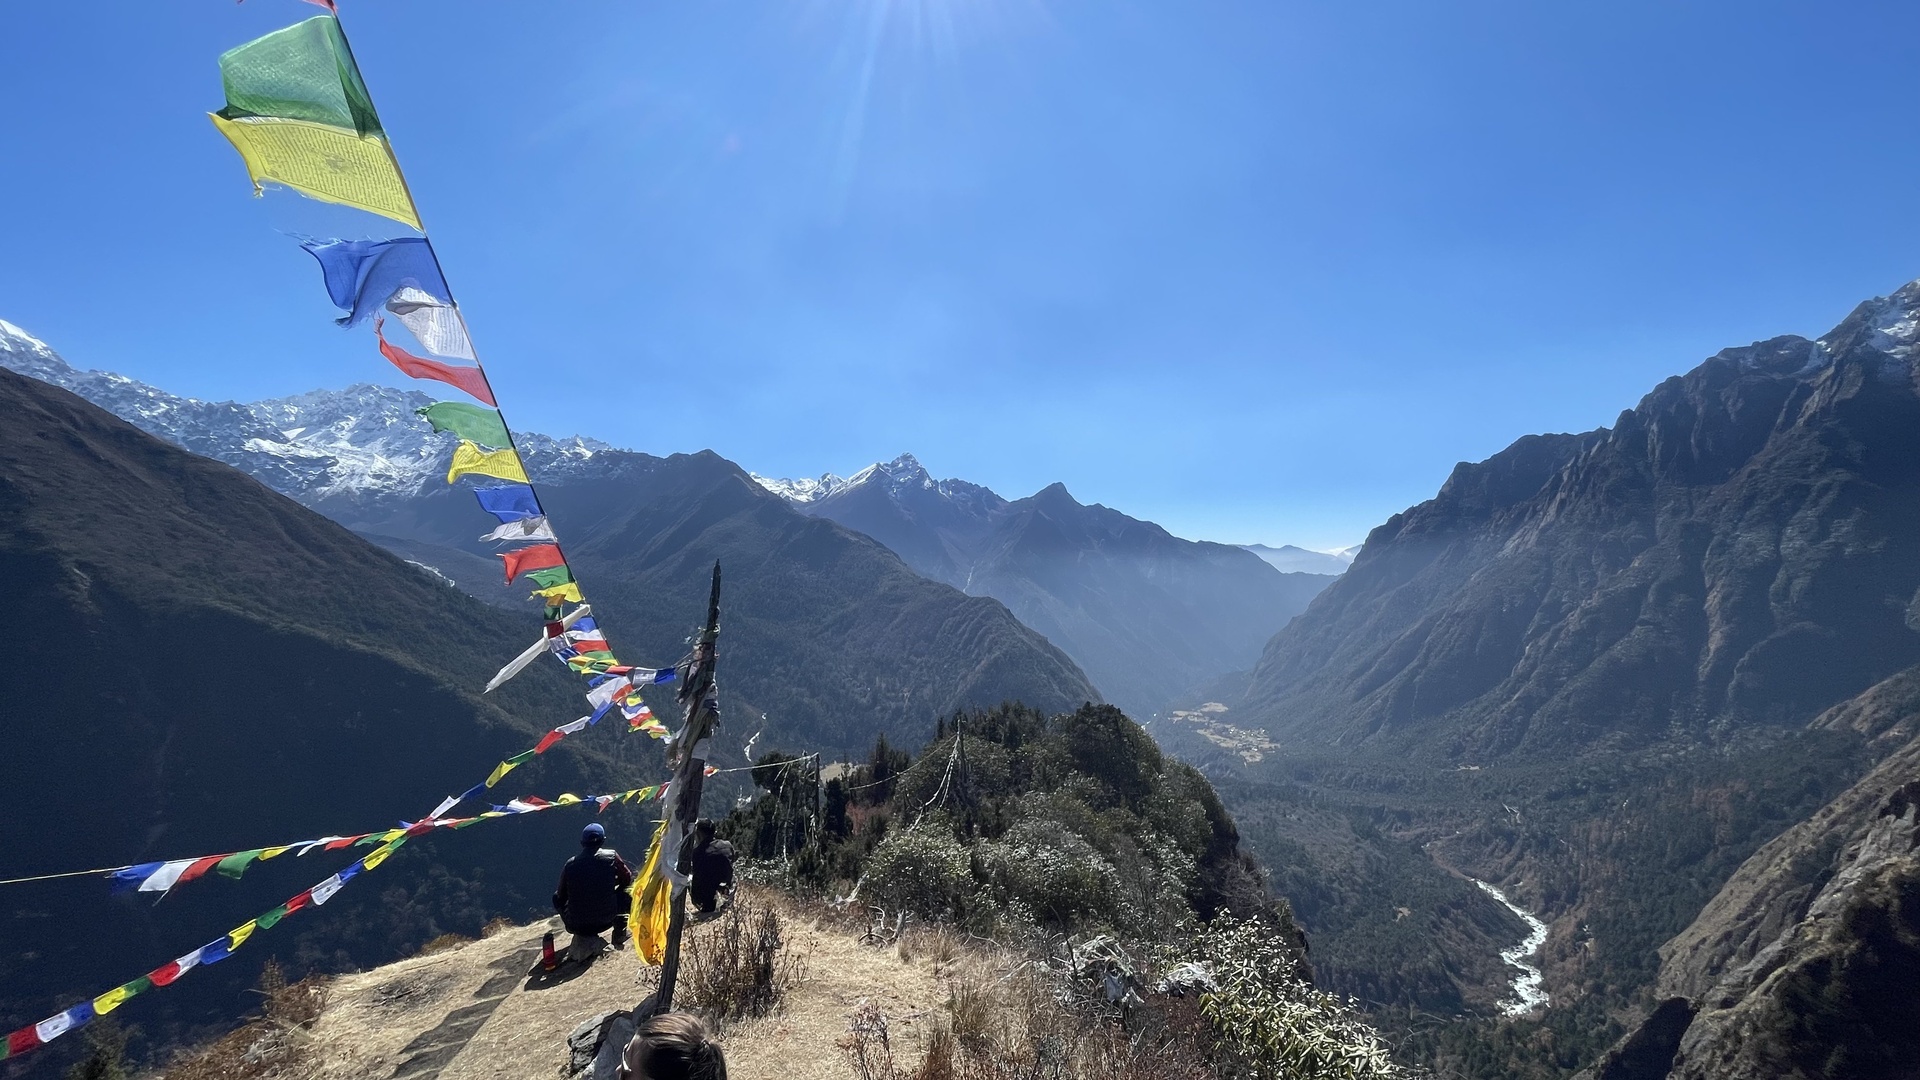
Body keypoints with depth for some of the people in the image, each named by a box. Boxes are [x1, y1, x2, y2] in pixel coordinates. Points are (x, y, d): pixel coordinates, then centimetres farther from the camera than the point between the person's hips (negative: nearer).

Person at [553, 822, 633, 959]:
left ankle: (582, 938, 18)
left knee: (557, 897, 27)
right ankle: (619, 934, 19)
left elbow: (561, 897, 5)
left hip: (576, 926, 1)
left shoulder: (570, 864, -6)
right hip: (606, 920, -1)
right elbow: (627, 879, 3)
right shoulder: (611, 856, -9)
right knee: (627, 891, 21)